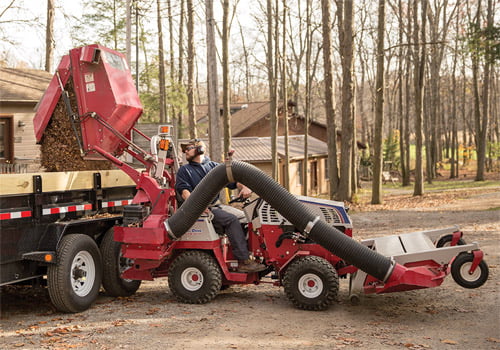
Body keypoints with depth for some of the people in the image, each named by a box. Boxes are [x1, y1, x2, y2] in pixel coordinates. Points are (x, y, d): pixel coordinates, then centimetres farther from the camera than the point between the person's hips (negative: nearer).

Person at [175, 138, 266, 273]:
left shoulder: (214, 166, 20)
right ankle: (244, 261, -29)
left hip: (216, 205, 5)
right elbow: (184, 190, -6)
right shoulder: (184, 170, 10)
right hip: (200, 209, -5)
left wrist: (244, 187, -10)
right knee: (231, 219, -26)